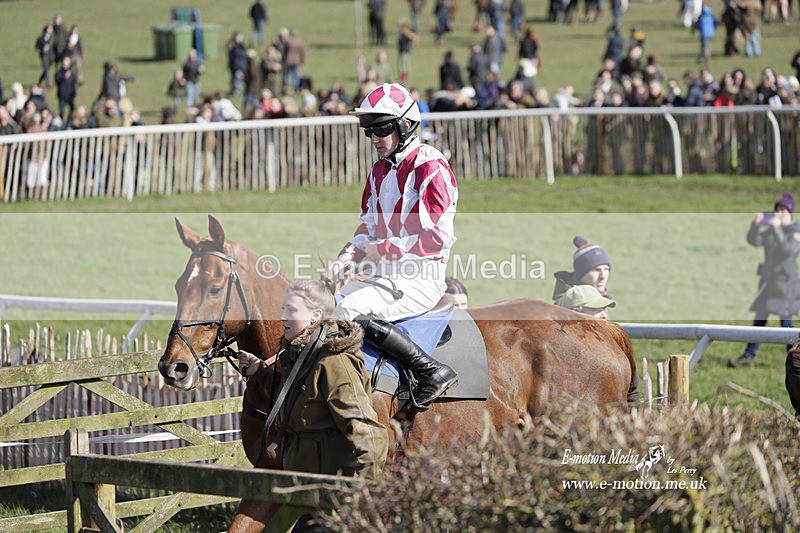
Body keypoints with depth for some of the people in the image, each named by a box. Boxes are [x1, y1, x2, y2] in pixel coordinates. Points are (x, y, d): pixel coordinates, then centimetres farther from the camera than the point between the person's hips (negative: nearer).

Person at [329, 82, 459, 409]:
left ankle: (432, 372, -22)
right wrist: (348, 258, -1)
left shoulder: (430, 167, -12)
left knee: (350, 310, -28)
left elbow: (437, 237, -17)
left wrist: (381, 251, -18)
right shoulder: (380, 170, 16)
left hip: (421, 277, -9)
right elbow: (368, 226, 20)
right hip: (383, 273, 9)